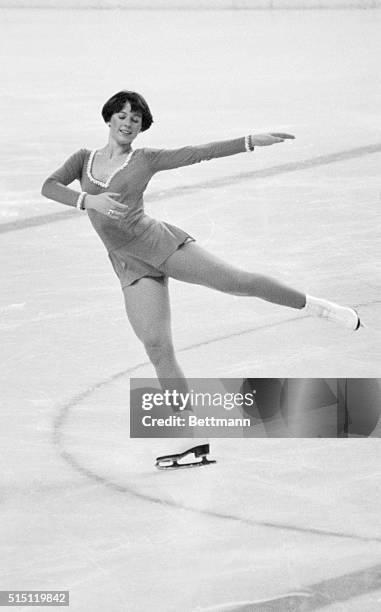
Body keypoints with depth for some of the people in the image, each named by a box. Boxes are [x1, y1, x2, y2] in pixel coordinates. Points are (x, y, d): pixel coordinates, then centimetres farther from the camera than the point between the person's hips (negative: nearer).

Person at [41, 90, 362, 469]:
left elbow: (200, 153, 3)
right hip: (130, 267, 2)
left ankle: (312, 305, 11)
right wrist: (88, 200, -22)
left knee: (238, 282, -13)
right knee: (157, 346, -7)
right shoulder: (83, 159, 12)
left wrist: (252, 141, -4)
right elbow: (49, 187, -4)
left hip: (157, 241, -2)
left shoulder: (145, 160, 6)